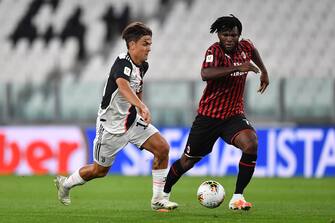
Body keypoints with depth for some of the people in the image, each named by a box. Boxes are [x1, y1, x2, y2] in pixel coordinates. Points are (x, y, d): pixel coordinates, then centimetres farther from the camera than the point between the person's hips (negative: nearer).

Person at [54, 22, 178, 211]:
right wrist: (142, 107, -63)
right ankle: (65, 183, 36)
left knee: (162, 148, -12)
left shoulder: (143, 65, 0)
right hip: (112, 124, -7)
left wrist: (140, 109, 25)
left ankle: (158, 199, -5)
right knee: (100, 170, 8)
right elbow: (123, 86, -48)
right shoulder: (122, 63, -26)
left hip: (132, 120, 7)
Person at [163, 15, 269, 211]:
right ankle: (163, 194, 32)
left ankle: (237, 197, -17)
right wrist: (236, 67, -44)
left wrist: (264, 72, 26)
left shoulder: (244, 47, -1)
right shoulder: (215, 51, -18)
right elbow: (205, 74, -40)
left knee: (251, 144, -25)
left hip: (234, 115, 3)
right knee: (188, 160, 7)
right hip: (209, 115, -3)